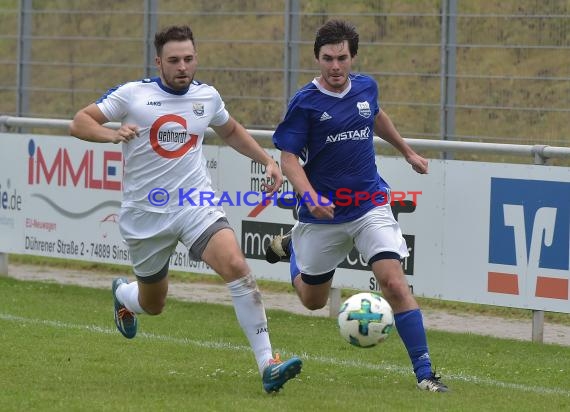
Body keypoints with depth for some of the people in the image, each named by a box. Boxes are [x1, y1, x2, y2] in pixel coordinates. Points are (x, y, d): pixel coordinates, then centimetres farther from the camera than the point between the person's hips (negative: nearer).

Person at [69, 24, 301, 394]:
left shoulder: (207, 96, 4)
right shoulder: (132, 94, -7)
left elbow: (232, 131, 25)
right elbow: (79, 123, -7)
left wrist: (267, 160, 12)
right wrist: (112, 133, -27)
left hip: (196, 206, 1)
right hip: (145, 214, -1)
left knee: (237, 266, -25)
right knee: (153, 305, 13)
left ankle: (268, 365, -25)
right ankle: (122, 294, 53)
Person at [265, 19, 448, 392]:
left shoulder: (366, 87, 0)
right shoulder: (305, 102, -13)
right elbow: (288, 157, -14)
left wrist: (407, 152, 33)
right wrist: (310, 196, -31)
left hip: (370, 204, 2)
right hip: (323, 213, -2)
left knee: (394, 282, -17)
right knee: (313, 300, 15)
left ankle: (425, 373, -15)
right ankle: (290, 246, 49)